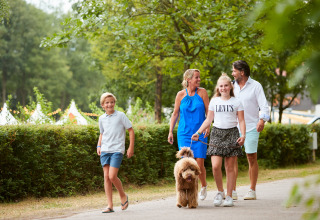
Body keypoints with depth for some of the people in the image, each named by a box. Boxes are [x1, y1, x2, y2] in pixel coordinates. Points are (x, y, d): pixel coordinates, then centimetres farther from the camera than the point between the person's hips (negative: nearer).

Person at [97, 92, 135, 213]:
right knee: (106, 176, -1)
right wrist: (99, 146, 9)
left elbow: (131, 130, 1)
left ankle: (123, 196, 12)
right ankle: (110, 205, 2)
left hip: (117, 150, -5)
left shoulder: (120, 115, -2)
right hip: (104, 151, 5)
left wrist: (131, 148, -3)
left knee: (112, 176, -15)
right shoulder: (102, 118, 11)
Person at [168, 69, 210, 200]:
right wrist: (170, 132, 5)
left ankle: (203, 186, 21)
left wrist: (208, 127, -9)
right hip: (184, 133, 1)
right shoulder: (181, 95, 4)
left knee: (199, 163, -5)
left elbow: (208, 112, 4)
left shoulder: (202, 92, 2)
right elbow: (175, 114, 10)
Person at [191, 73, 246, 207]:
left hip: (231, 133, -1)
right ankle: (220, 192, 8)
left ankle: (229, 196, 7)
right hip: (217, 133, 1)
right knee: (215, 166, -12)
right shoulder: (214, 101, 11)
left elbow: (241, 121, 3)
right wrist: (198, 133, 6)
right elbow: (209, 119, 15)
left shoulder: (236, 102, 5)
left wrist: (243, 135, -12)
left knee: (230, 167, 0)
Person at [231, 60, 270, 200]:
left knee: (252, 158, -2)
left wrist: (262, 120, -20)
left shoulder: (255, 86, 0)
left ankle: (252, 191, 6)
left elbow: (264, 106, -4)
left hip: (251, 127, -4)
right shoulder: (233, 86, 13)